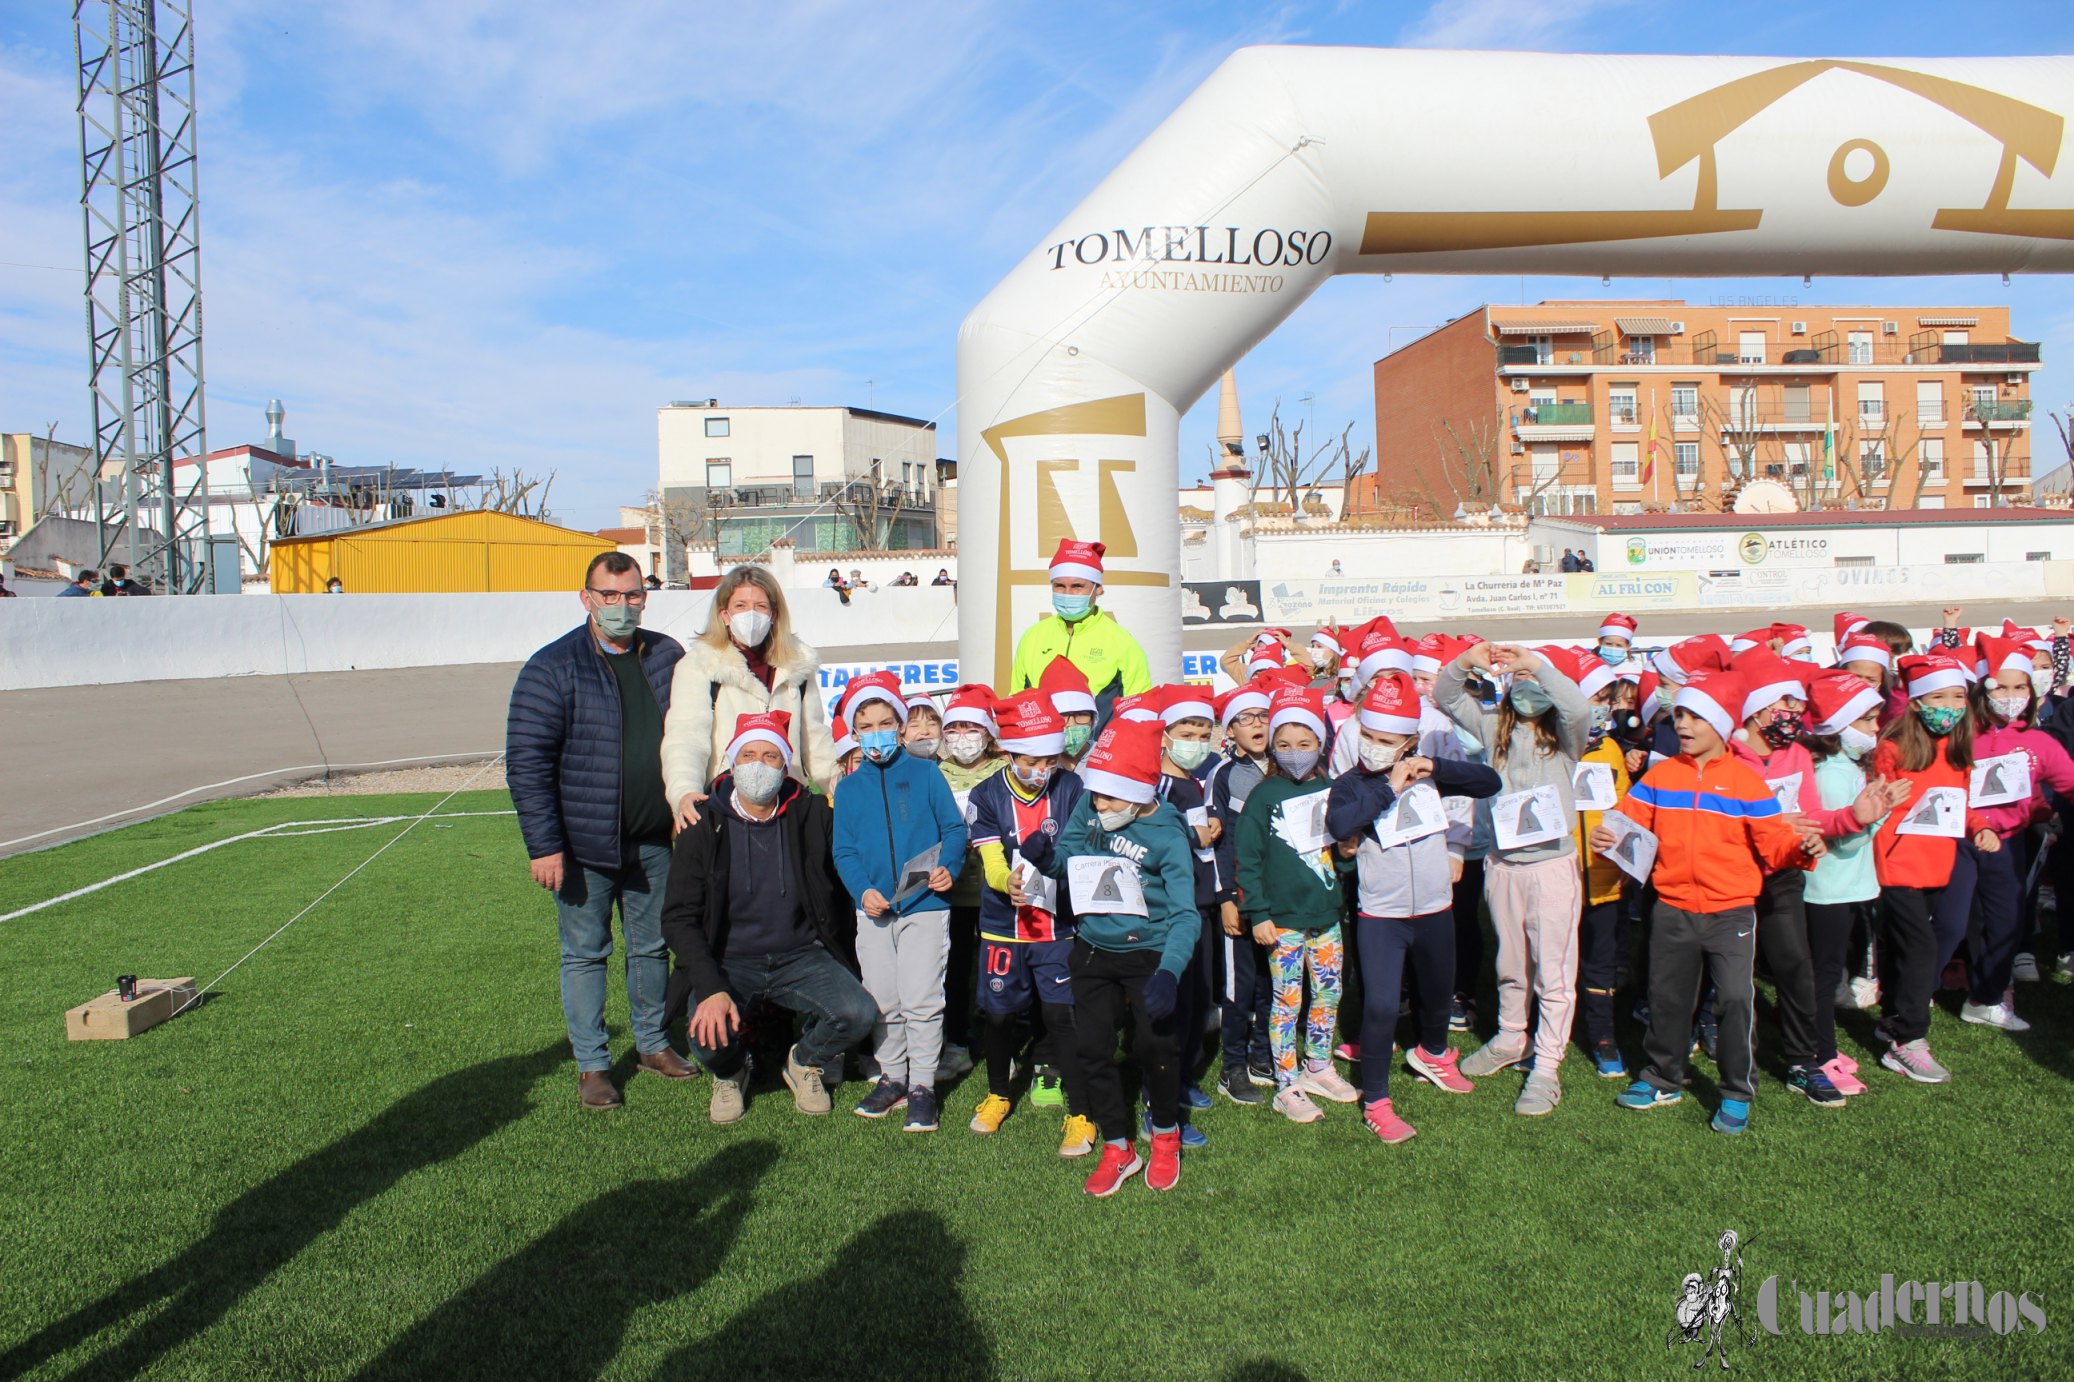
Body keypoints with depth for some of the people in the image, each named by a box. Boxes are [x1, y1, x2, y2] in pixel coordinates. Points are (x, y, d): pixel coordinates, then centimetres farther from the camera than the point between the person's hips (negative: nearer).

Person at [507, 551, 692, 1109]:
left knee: (652, 946, 17)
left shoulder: (667, 657, 4)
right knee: (585, 953, 7)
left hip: (655, 842, 4)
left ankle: (654, 1043, 34)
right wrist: (543, 845, -16)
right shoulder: (553, 667, -10)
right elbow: (526, 761, -12)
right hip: (585, 844, -4)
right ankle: (592, 1066, 19)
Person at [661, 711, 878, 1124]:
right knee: (709, 1037, -29)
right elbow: (679, 918, -9)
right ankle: (730, 1073, 11)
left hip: (800, 957, 1)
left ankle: (804, 1062, 12)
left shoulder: (812, 814, -3)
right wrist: (711, 989, -22)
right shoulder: (704, 828, -6)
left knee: (858, 1014, -24)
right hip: (728, 962, -1)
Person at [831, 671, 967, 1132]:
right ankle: (892, 1077, 27)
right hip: (873, 910, 3)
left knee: (922, 1002, -1)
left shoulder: (925, 773, -1)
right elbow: (844, 850, 6)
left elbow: (954, 828, -1)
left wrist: (947, 867, -18)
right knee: (882, 1002, 12)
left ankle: (922, 1085, 12)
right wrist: (863, 889, -11)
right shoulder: (849, 787, 7)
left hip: (925, 907, -3)